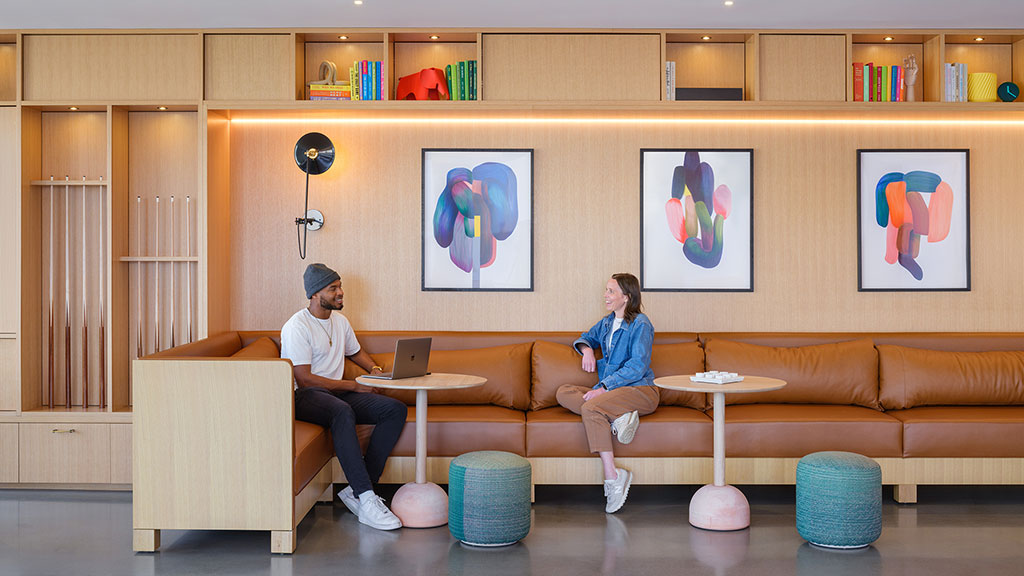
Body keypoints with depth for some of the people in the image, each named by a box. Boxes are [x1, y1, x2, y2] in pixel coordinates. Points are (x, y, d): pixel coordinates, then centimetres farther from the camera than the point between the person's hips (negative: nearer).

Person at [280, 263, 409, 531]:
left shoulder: (340, 321, 15)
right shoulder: (297, 326, -10)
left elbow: (356, 351, 34)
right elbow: (304, 379, -17)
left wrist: (373, 368, 11)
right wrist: (353, 386, -15)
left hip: (338, 393, 8)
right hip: (305, 397, -8)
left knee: (396, 410, -15)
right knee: (343, 411, -41)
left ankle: (357, 490, -19)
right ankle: (366, 501, -42)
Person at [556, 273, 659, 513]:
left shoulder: (640, 324, -8)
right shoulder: (607, 323, 16)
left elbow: (638, 366, -16)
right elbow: (586, 338, 33)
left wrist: (604, 388, -22)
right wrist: (587, 349, 7)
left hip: (640, 390, -8)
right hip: (609, 390, 8)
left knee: (590, 407, -33)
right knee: (564, 393, -13)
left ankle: (612, 477, -33)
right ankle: (618, 417, -26)